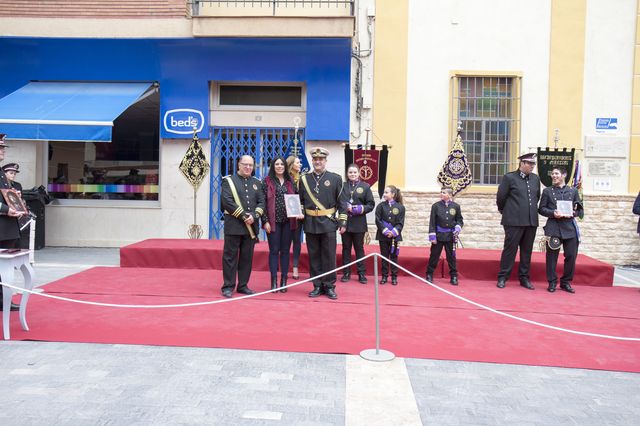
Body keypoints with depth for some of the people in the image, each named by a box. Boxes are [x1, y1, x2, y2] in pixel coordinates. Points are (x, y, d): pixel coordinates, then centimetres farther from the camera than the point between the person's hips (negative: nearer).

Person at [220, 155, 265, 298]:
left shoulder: (257, 183, 16)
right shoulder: (228, 180, 2)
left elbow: (261, 202, 8)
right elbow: (227, 201, -10)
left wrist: (254, 216, -10)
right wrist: (243, 215, -15)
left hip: (251, 226, 5)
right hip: (233, 225, -4)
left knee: (247, 257, 8)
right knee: (230, 256, 0)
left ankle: (243, 285, 16)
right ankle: (228, 286, 6)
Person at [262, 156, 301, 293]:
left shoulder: (290, 181, 11)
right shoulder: (267, 181, 1)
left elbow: (295, 199, 13)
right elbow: (263, 201, -3)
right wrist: (265, 221, -9)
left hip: (288, 221, 3)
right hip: (273, 221, -3)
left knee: (285, 251, 6)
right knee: (274, 251, 1)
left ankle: (284, 281, 13)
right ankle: (274, 281, 6)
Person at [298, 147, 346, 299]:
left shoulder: (335, 178, 2)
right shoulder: (304, 179, 7)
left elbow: (341, 202, 1)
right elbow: (300, 201, 15)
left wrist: (342, 222, -3)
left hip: (329, 223, -2)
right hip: (310, 224, 2)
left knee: (329, 256, 2)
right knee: (314, 256, 7)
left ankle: (329, 286, 12)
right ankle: (317, 286, 16)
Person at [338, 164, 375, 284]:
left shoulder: (365, 186, 3)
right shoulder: (343, 186, 5)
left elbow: (371, 204, 1)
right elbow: (338, 202, 0)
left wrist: (362, 209, -15)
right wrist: (346, 207, -17)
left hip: (359, 223, -1)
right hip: (345, 221, 1)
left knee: (359, 248, 5)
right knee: (346, 248, 8)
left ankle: (362, 273, 12)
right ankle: (346, 273, 17)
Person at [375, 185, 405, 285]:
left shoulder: (400, 207, -2)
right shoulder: (381, 206, 1)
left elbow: (400, 223, -3)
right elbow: (378, 220, -4)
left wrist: (393, 232, -16)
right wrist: (385, 231, -15)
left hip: (395, 235, -1)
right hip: (383, 235, 1)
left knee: (394, 256, 6)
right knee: (384, 256, 7)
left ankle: (394, 277, 15)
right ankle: (384, 276, 16)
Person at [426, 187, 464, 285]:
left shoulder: (456, 206, 2)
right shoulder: (436, 206, -1)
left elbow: (459, 220, 11)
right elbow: (432, 222, -2)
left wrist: (458, 227, -10)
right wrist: (432, 236, -7)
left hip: (450, 236, 1)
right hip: (438, 235, -1)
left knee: (451, 256, 7)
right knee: (434, 255, 5)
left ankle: (453, 276, 17)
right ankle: (429, 275, 16)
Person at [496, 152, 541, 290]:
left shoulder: (535, 178, 11)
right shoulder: (509, 177, -4)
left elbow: (537, 197, 21)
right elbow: (500, 197, -1)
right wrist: (505, 211, 10)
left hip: (531, 221, 5)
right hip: (514, 221, -5)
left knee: (527, 251, 10)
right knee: (510, 249, 0)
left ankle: (524, 278, 19)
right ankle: (502, 278, 8)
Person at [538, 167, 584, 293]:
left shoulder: (573, 191, 12)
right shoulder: (547, 191, 9)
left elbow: (580, 210, 12)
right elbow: (541, 209, 5)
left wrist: (573, 213, -9)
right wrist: (553, 213, -13)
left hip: (570, 228, 1)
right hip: (553, 228, -1)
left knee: (571, 256, 1)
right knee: (552, 256, 0)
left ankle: (566, 282, 15)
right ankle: (552, 282, 11)